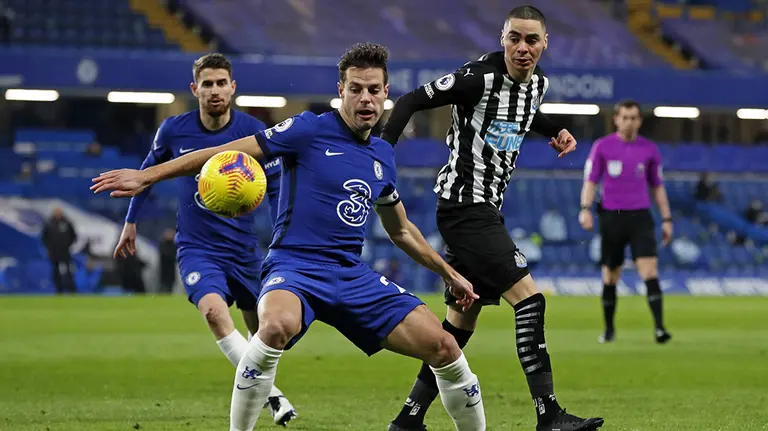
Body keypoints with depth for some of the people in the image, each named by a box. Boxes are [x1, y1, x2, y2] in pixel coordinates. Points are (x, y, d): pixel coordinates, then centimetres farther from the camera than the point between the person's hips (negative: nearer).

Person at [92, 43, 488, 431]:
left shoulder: (382, 155, 14)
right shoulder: (310, 130, -4)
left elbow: (401, 231, 30)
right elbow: (225, 154, -5)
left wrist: (449, 274, 33)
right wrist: (148, 176, -12)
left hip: (352, 275, 6)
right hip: (295, 266, -6)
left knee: (444, 347, -6)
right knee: (277, 326, -41)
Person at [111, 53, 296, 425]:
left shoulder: (253, 131, -9)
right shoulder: (174, 130, -6)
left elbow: (276, 188, -1)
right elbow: (148, 170, 13)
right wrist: (130, 222, 19)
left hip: (244, 248, 2)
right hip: (196, 247, -2)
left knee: (260, 328, 11)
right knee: (213, 309, -28)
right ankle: (272, 395, -29)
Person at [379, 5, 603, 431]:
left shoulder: (538, 83, 9)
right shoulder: (480, 77, -16)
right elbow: (410, 101, -14)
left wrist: (555, 131, 14)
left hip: (484, 211, 10)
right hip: (464, 205, -10)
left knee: (462, 320, 12)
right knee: (529, 297, -16)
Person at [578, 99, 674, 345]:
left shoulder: (649, 150, 8)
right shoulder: (602, 147, 2)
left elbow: (657, 187, 15)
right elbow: (590, 181, 1)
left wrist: (666, 219, 11)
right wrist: (585, 209, -14)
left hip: (640, 218, 0)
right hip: (611, 218, 0)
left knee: (650, 270, -15)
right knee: (610, 276, 6)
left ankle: (659, 328, -21)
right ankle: (609, 329, 22)